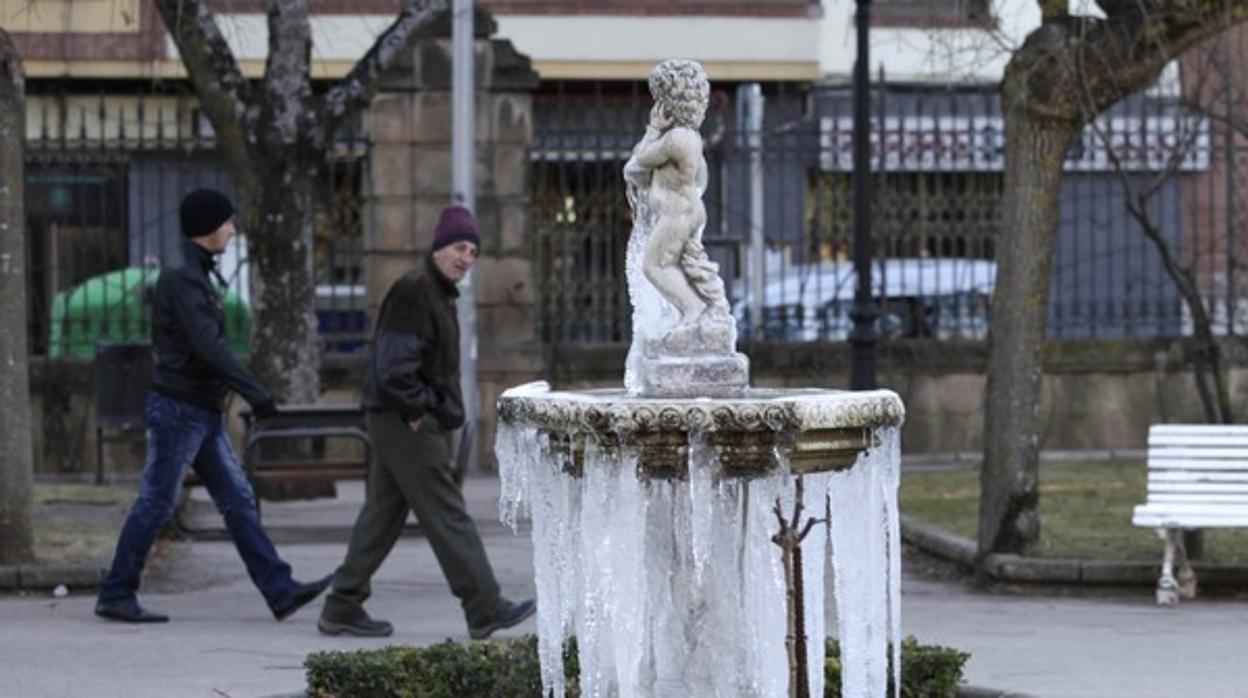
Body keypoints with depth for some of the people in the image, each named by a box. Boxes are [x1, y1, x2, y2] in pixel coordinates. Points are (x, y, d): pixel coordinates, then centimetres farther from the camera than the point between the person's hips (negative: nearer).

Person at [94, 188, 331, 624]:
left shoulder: (194, 274, 15)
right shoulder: (182, 278, -16)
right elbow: (207, 345, -25)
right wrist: (254, 392, -27)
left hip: (202, 411, 10)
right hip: (179, 408, -10)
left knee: (238, 501, 5)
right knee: (156, 503, -3)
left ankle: (280, 591, 2)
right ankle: (116, 596, 5)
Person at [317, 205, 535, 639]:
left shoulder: (438, 293, 18)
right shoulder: (414, 290, -15)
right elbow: (393, 364, -22)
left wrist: (443, 412, 16)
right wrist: (416, 411, -16)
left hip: (404, 423, 11)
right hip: (409, 424, -11)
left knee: (382, 515, 12)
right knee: (447, 517, -7)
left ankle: (342, 607, 15)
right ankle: (485, 611, -4)